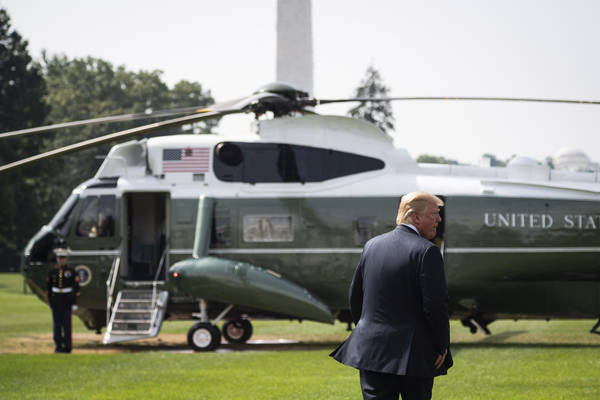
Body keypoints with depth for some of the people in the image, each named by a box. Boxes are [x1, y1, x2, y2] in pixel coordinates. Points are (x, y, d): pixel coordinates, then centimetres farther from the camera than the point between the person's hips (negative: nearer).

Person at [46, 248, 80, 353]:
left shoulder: (71, 271, -3)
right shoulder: (52, 272, 4)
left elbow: (76, 287, -3)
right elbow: (48, 287, 9)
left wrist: (75, 302, -7)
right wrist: (49, 301, 7)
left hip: (67, 300, -2)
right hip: (56, 300, 2)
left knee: (67, 323, -3)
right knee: (57, 323, 3)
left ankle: (67, 346, 3)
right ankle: (58, 346, 8)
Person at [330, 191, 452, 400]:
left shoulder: (372, 245, 8)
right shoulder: (426, 251, -12)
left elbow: (355, 295, 15)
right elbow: (436, 305, -16)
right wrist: (442, 347, -4)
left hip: (372, 350, 5)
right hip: (415, 354, -5)